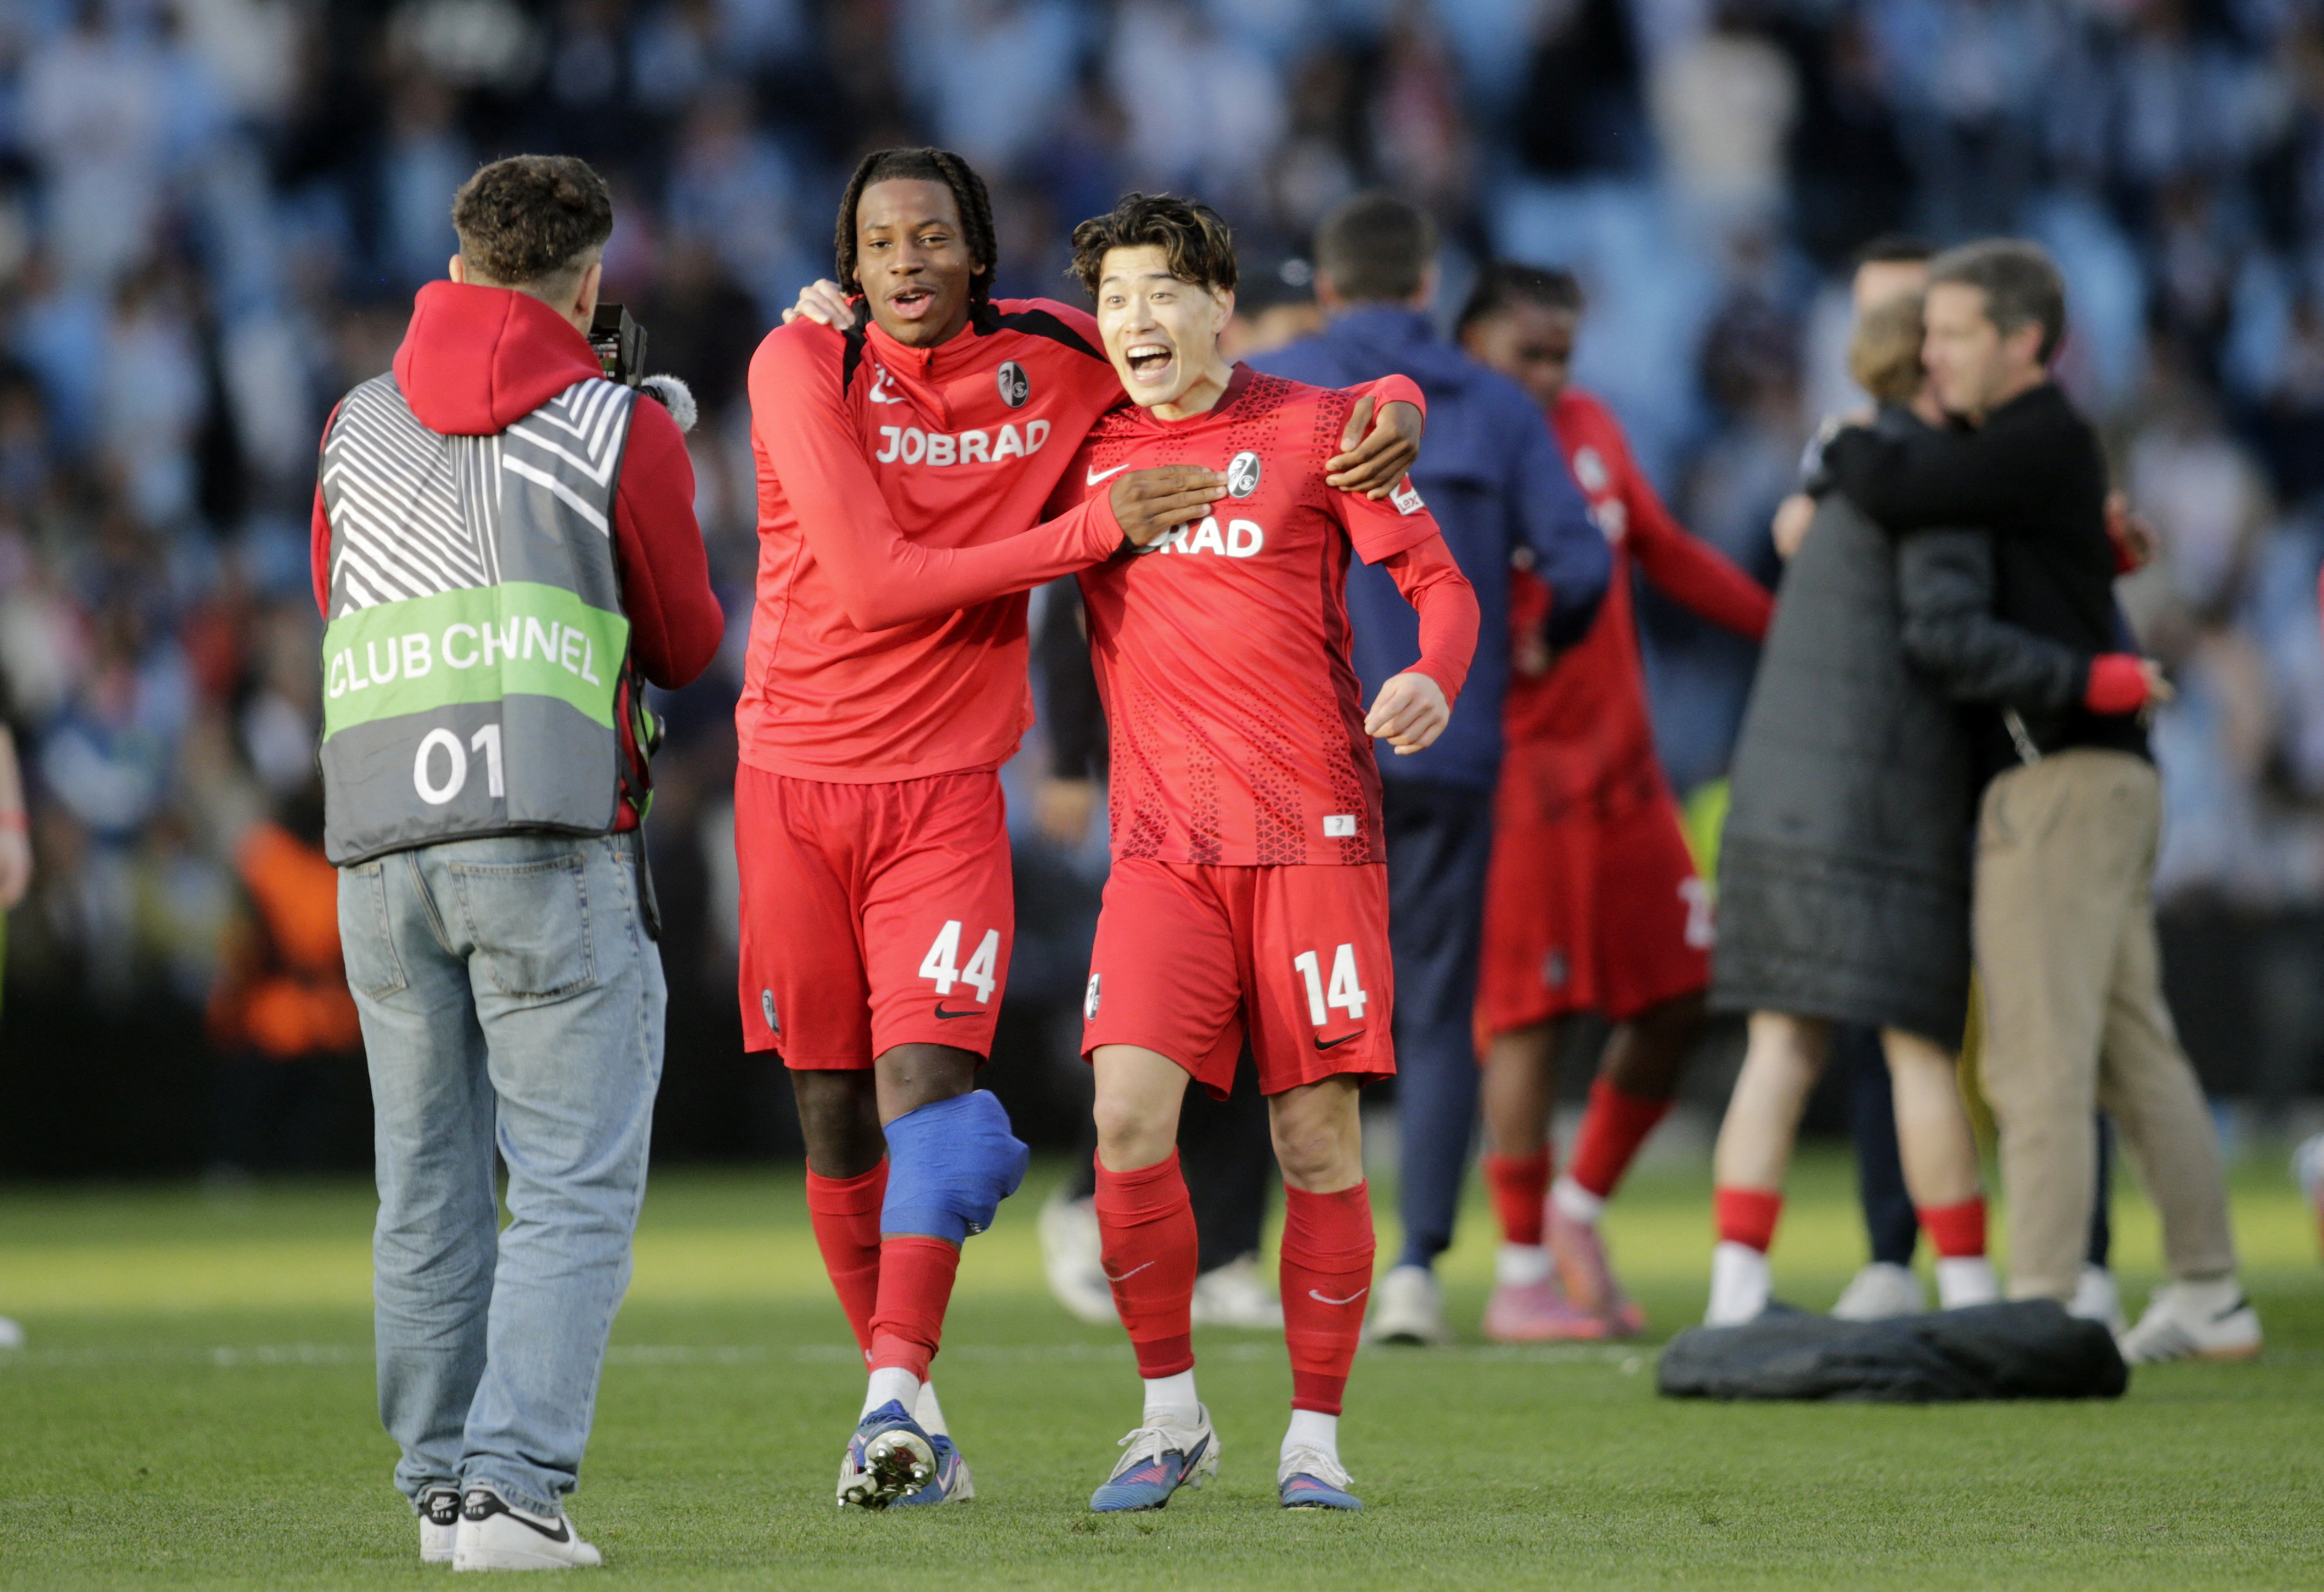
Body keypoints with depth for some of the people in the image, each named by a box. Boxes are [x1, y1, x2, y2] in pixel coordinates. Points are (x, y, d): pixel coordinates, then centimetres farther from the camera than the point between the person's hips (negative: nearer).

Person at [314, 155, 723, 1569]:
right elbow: (688, 646, 11)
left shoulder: (359, 428, 15)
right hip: (551, 836, -5)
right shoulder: (625, 434, 2)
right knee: (575, 1185, -4)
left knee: (430, 1186, 13)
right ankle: (514, 1487, -15)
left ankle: (444, 1483, 16)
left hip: (377, 848, 5)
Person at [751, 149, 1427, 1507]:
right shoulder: (804, 365, -9)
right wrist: (1094, 530, -16)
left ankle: (897, 1396, -26)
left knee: (928, 1076, -18)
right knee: (836, 1121, 6)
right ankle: (906, 1415, 18)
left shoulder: (1054, 359, 0)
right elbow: (872, 581, -17)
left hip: (947, 788, 0)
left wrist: (1390, 413, -5)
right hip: (796, 777, 0)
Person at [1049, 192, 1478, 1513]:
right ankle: (1171, 1416, 1)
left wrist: (1433, 680, -18)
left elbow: (1440, 581, 3)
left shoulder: (1312, 430, 2)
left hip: (1315, 831, -2)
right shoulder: (1083, 450, 9)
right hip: (1162, 843, 2)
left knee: (1318, 1135, -3)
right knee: (1129, 1115, -14)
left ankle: (1317, 1437, 10)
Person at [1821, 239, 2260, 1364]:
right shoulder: (2012, 449, 19)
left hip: (2061, 780, -10)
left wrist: (1842, 449, 0)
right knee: (2136, 1053, 12)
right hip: (2105, 777, 10)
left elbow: (1899, 492, -22)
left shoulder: (2045, 444, -11)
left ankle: (2042, 1306, -15)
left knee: (2038, 1058, -12)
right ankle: (2208, 1299, 16)